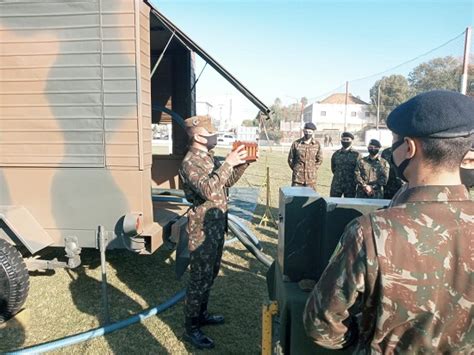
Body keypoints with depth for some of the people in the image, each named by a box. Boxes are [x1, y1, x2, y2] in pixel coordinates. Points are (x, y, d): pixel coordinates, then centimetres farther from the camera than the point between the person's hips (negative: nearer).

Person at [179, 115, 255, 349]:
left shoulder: (209, 157, 10)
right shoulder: (190, 162, -19)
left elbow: (227, 181, 17)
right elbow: (208, 190, -33)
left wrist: (242, 163, 3)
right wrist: (228, 163, -31)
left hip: (217, 225, 9)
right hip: (203, 229, -9)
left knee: (211, 273, 20)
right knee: (200, 279, 0)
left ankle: (201, 314, 37)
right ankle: (190, 329, 16)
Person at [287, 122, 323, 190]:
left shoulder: (317, 144, 4)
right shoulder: (296, 144, 0)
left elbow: (319, 159, 14)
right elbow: (290, 159, 8)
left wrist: (313, 170, 6)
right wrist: (296, 169, 3)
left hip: (311, 178, 1)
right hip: (298, 178, -1)